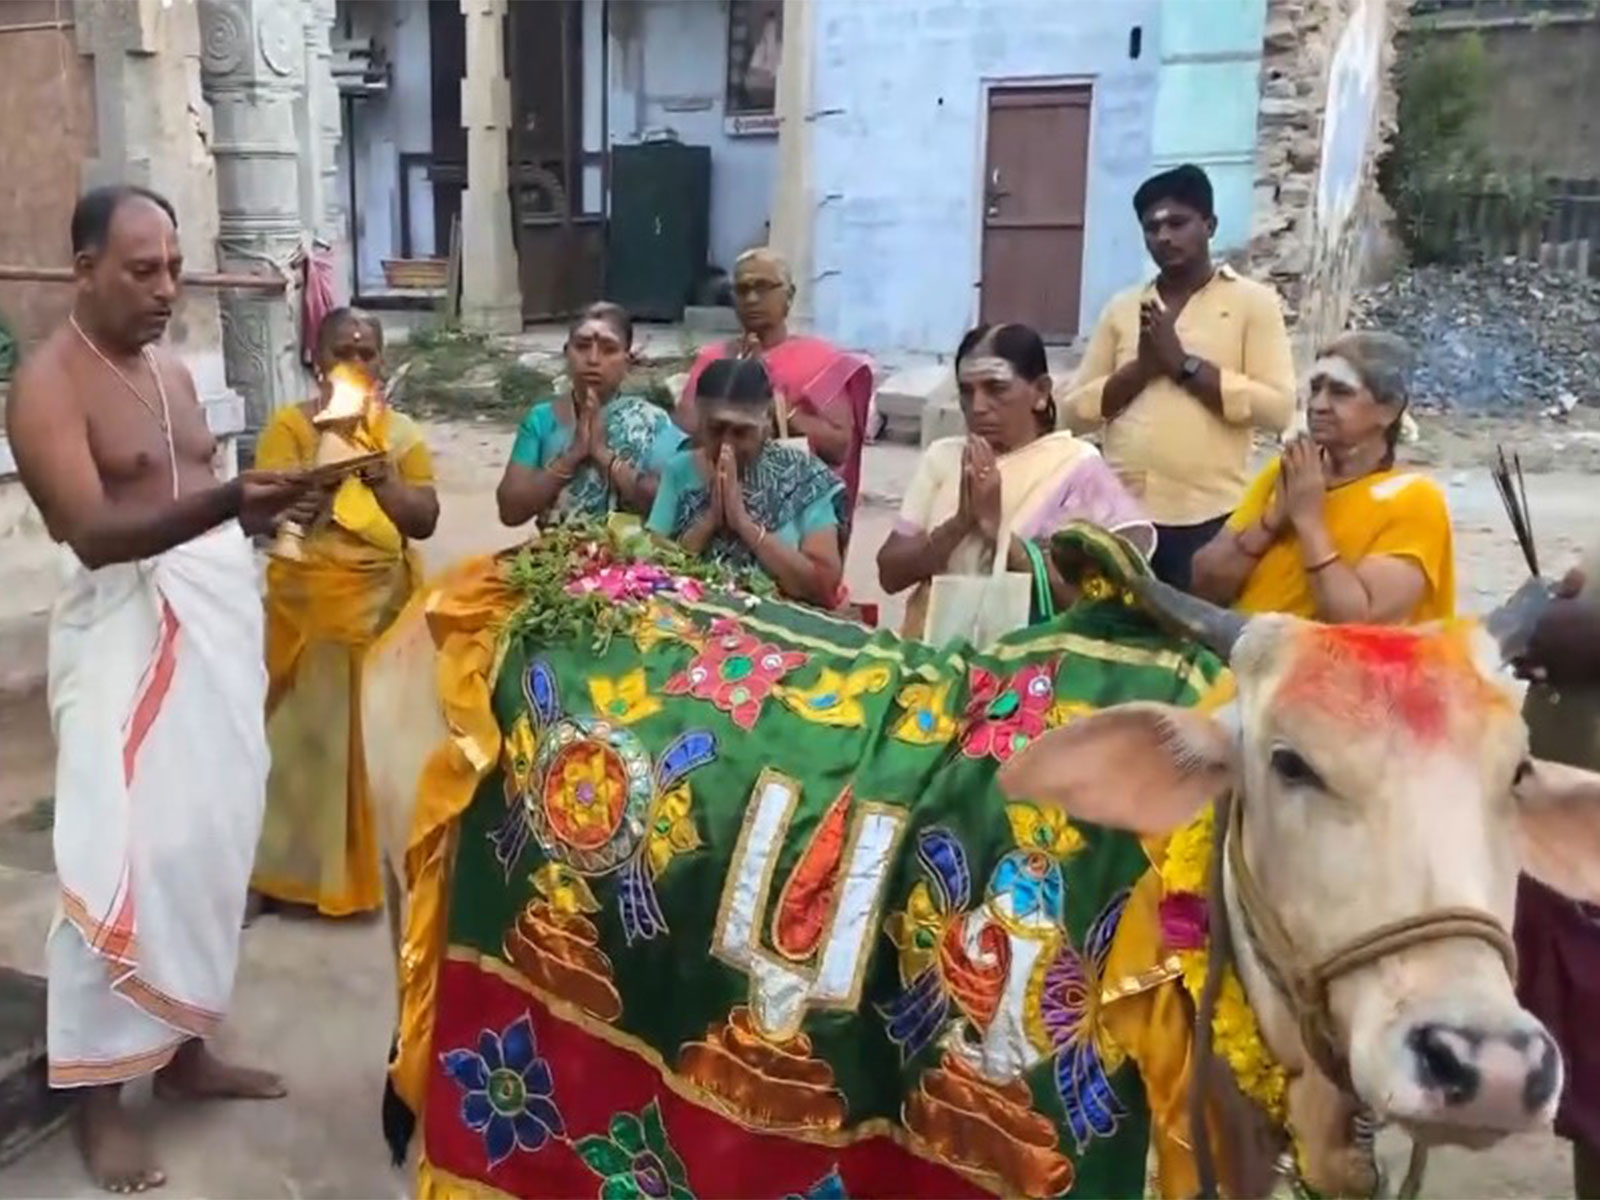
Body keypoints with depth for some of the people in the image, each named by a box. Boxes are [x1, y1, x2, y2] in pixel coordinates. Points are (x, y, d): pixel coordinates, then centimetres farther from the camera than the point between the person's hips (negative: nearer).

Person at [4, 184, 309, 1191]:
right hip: (130, 628, -7)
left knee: (212, 838, 10)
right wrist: (228, 500, -36)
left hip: (219, 611, 8)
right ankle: (99, 1089, 7)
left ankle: (185, 1045, 24)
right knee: (124, 854, -7)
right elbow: (94, 532, -23)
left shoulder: (172, 368, 15)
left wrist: (262, 509, 1)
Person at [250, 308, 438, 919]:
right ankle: (296, 865, 14)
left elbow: (425, 520, -2)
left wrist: (383, 482, -20)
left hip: (385, 601, 3)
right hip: (308, 604, -3)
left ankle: (375, 860, 23)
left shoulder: (401, 431, 6)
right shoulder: (290, 425, -3)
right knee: (307, 733, 1)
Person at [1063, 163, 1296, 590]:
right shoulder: (1122, 308, 13)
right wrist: (1141, 367, -8)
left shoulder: (1253, 301, 4)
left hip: (1209, 518, -3)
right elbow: (1076, 411, 8)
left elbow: (1278, 409, -7)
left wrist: (1185, 365, -10)